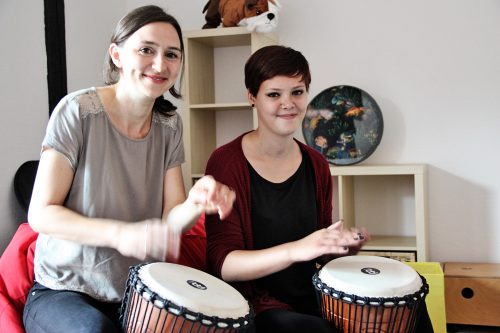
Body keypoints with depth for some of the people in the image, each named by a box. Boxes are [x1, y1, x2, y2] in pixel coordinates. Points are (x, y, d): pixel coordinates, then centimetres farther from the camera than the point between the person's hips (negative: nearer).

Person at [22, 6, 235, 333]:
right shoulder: (79, 110, -13)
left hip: (139, 293, 4)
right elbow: (41, 213, -15)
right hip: (65, 290, -3)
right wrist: (120, 234, -30)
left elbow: (169, 220, -2)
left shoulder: (169, 124, 1)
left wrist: (196, 203, -25)